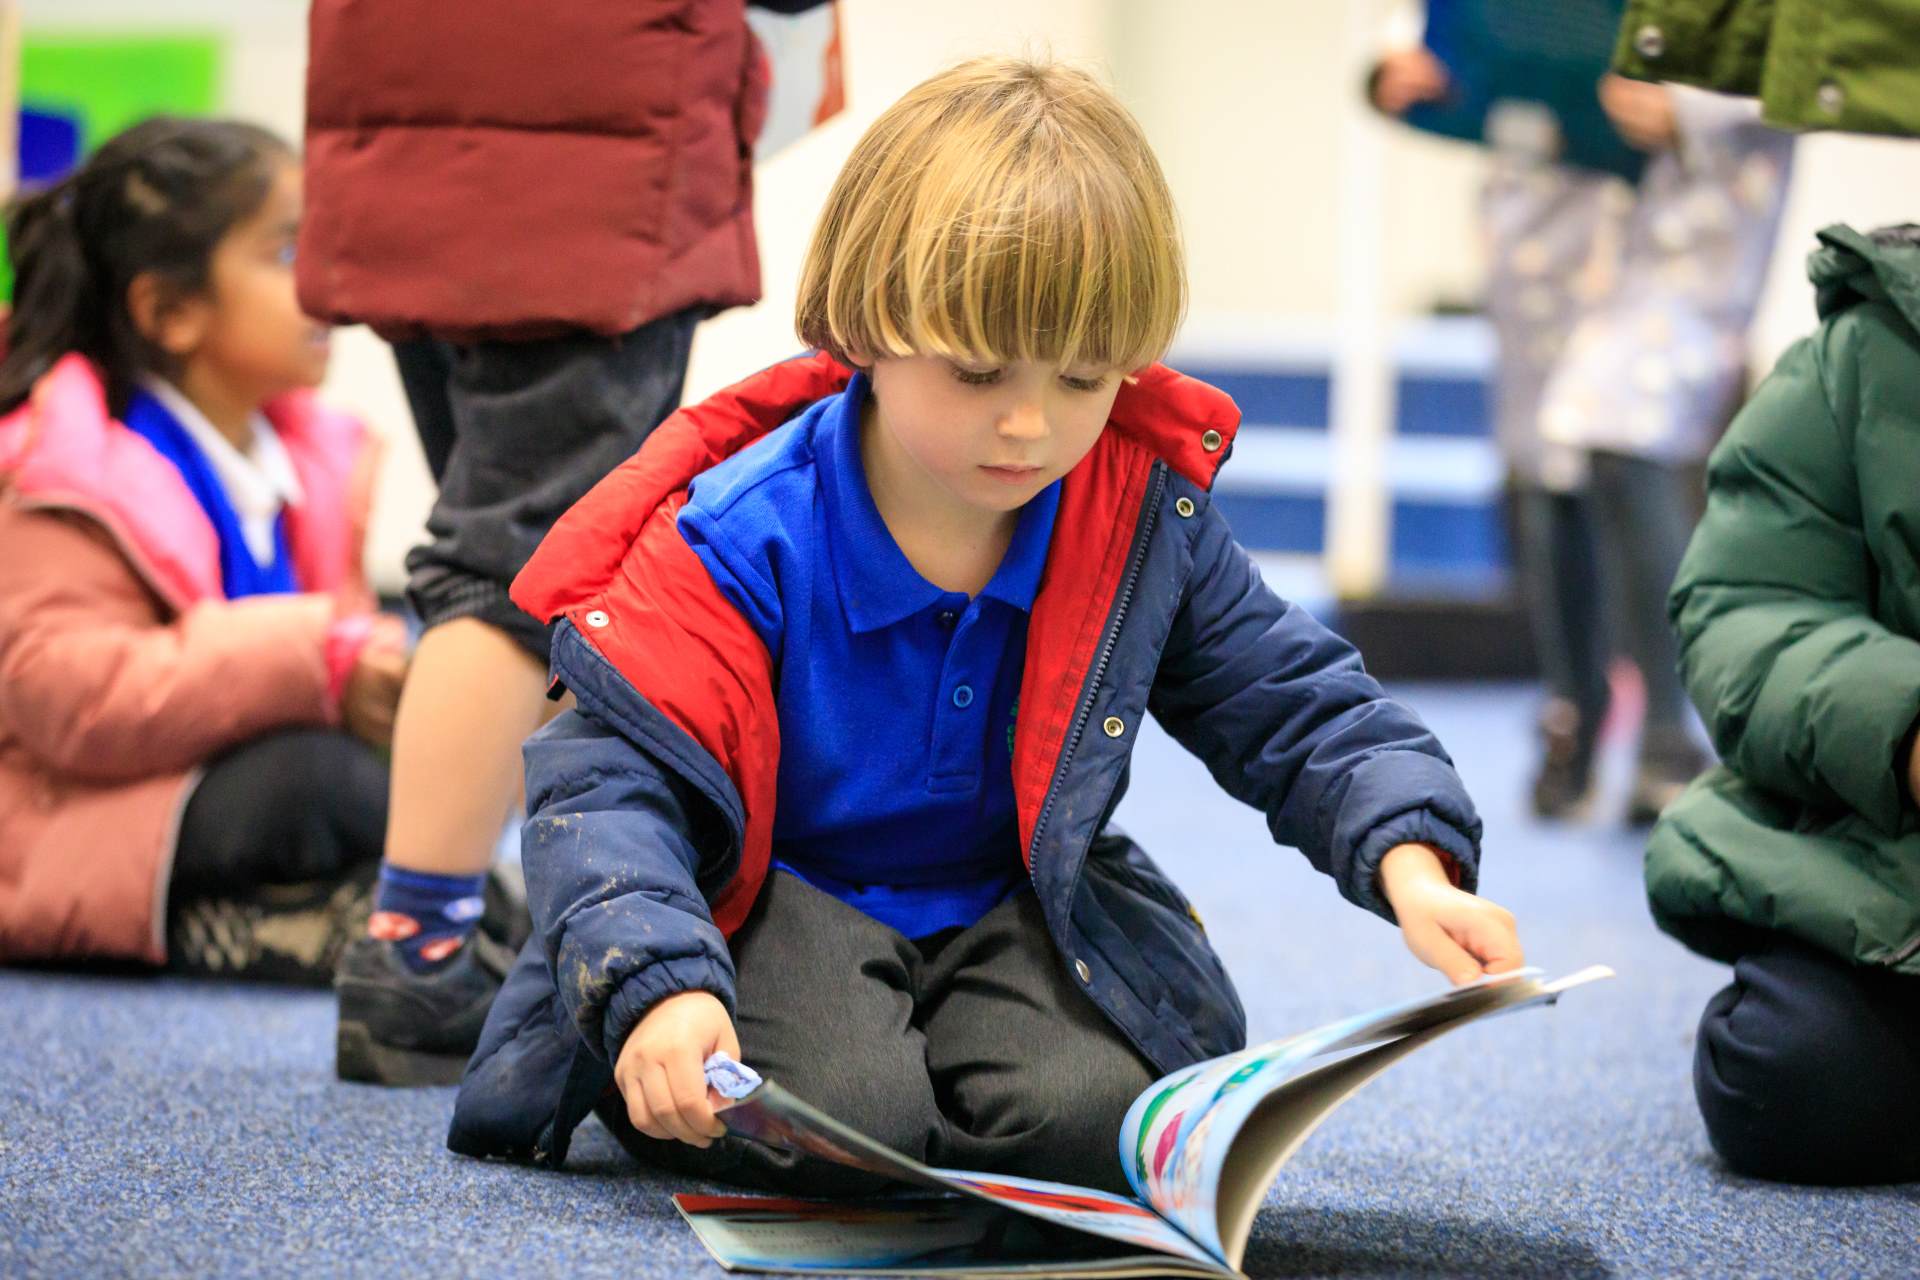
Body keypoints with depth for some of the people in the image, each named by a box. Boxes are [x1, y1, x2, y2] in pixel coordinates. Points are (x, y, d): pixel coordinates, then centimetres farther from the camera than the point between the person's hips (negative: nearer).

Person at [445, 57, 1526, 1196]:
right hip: (786, 894, -3)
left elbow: (1298, 707, 3)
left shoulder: (1147, 519, -7)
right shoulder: (747, 539, -19)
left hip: (1013, 903, 4)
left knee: (1093, 1112, -26)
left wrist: (1409, 864, -16)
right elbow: (615, 775, -21)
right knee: (843, 1113, -33)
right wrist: (655, 986, -40)